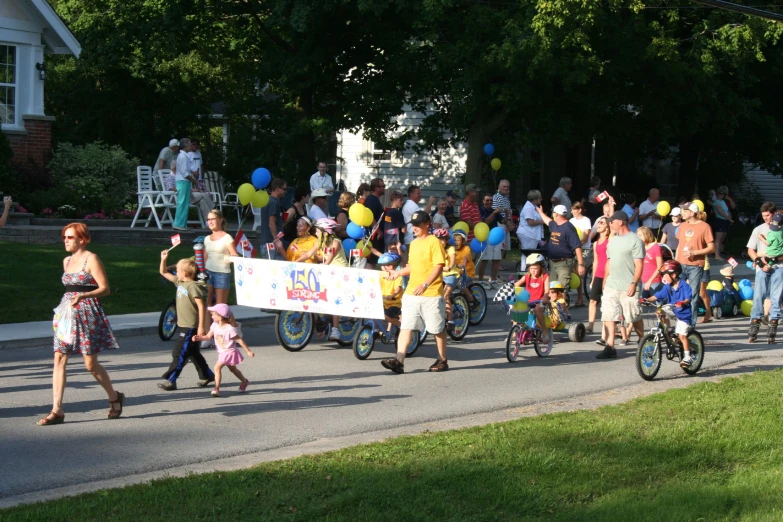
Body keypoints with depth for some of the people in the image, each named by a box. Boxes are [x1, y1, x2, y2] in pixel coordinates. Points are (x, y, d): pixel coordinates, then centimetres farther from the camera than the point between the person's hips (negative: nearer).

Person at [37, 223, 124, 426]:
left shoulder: (91, 259, -7)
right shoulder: (67, 261, 14)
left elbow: (105, 289, -13)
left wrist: (82, 296, -26)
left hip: (87, 313, -7)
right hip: (67, 312, 7)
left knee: (91, 364, -1)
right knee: (59, 359, -5)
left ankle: (115, 397, 23)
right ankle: (57, 410, -6)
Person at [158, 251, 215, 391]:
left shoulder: (193, 286, -17)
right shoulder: (179, 282, 9)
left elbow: (201, 306, -20)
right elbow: (164, 272, 21)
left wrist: (201, 326, -22)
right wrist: (163, 259, 5)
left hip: (191, 327, -9)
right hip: (182, 325, 9)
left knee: (179, 354, -7)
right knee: (194, 353, 17)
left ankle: (170, 380, -4)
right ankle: (206, 375, 29)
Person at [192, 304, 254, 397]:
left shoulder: (230, 329, -24)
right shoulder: (215, 325, -4)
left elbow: (240, 340, -17)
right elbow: (209, 336, 2)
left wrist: (248, 351, -13)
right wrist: (198, 338, -14)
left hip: (229, 352, -8)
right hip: (222, 353, 8)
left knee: (217, 367, -20)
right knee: (232, 369, 24)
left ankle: (216, 388, -16)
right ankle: (244, 381, 44)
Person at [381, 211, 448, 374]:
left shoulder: (434, 242, -9)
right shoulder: (413, 243, 15)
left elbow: (438, 267, -15)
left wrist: (425, 285, -26)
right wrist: (397, 273, 7)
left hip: (431, 294, -7)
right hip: (411, 293, 7)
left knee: (438, 329, 6)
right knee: (405, 327, -3)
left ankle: (442, 360, 19)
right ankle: (399, 361, -8)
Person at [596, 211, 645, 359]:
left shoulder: (635, 240, -7)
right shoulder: (612, 241, 16)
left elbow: (639, 265, -11)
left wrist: (634, 283, -18)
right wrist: (605, 281, 17)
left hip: (628, 287, -7)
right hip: (611, 286, 7)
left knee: (635, 318, 3)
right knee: (608, 316, -2)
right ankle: (610, 348, -4)